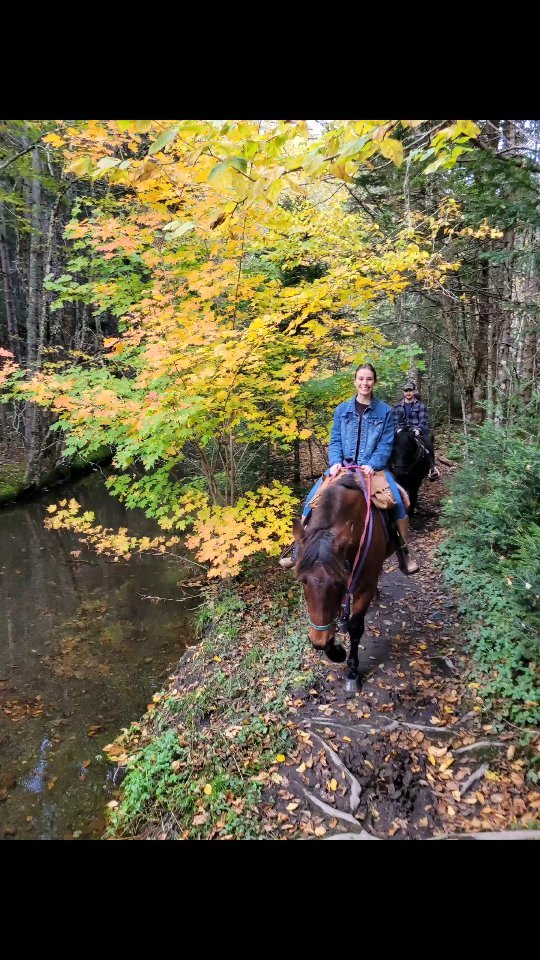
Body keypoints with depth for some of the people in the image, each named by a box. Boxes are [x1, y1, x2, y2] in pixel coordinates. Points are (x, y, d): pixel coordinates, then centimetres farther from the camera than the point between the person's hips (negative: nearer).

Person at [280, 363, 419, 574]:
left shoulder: (385, 411, 1)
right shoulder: (342, 410, 6)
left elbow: (386, 444, -3)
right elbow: (335, 441, 4)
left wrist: (372, 466, -18)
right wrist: (335, 462, -14)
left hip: (373, 466, -1)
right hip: (343, 464, 2)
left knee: (397, 500, -23)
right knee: (313, 497, -15)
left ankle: (404, 550, -2)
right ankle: (298, 545, 0)